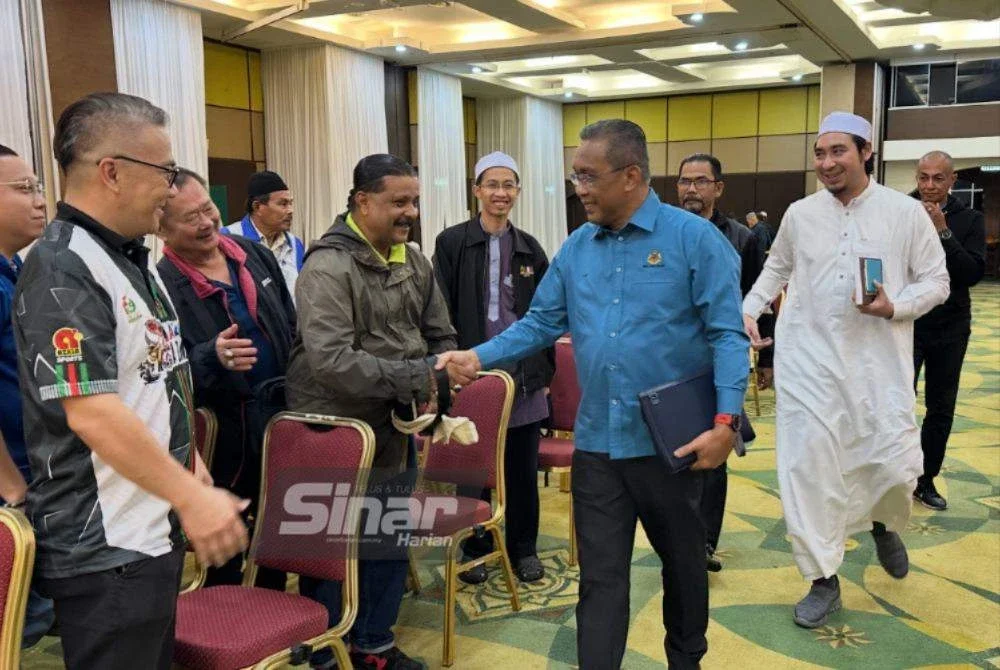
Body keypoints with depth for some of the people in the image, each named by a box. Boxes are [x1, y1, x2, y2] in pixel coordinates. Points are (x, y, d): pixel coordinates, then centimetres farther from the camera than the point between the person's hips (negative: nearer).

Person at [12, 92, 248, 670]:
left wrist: (189, 464, 20)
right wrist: (192, 496, -23)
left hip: (155, 530, 9)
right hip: (106, 551, -9)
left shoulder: (134, 258, 11)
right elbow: (91, 411, -26)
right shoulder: (63, 270, -19)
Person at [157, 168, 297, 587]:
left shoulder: (255, 255, 3)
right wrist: (212, 357, -37)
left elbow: (291, 330, 13)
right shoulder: (161, 285, -18)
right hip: (224, 439, -6)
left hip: (282, 420, 6)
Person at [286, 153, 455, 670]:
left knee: (390, 550, 18)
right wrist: (411, 378, -24)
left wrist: (435, 385, -5)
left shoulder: (416, 264, 7)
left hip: (394, 434, 7)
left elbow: (442, 338, 14)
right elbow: (330, 361, -28)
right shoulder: (328, 268, -18)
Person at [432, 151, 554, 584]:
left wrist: (546, 369, 9)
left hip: (523, 375, 3)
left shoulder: (529, 248, 9)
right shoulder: (452, 242, -1)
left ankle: (524, 548, 25)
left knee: (522, 466, 9)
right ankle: (476, 548, 23)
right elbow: (441, 313, -2)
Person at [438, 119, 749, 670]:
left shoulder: (694, 238, -9)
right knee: (600, 576, 7)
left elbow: (727, 334, -12)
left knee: (682, 560, 19)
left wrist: (726, 421, -21)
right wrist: (479, 357, -3)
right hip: (596, 440, 3)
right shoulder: (577, 247, 6)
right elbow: (541, 323, 10)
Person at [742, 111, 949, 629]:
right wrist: (749, 309, 4)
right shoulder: (799, 213, 5)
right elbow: (776, 268, 19)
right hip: (807, 358, 1)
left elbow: (936, 281, 2)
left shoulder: (906, 212, -1)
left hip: (879, 361, -1)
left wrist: (894, 307, -16)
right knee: (807, 465, -2)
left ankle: (883, 524, 36)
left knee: (895, 464, -3)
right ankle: (823, 579, 14)